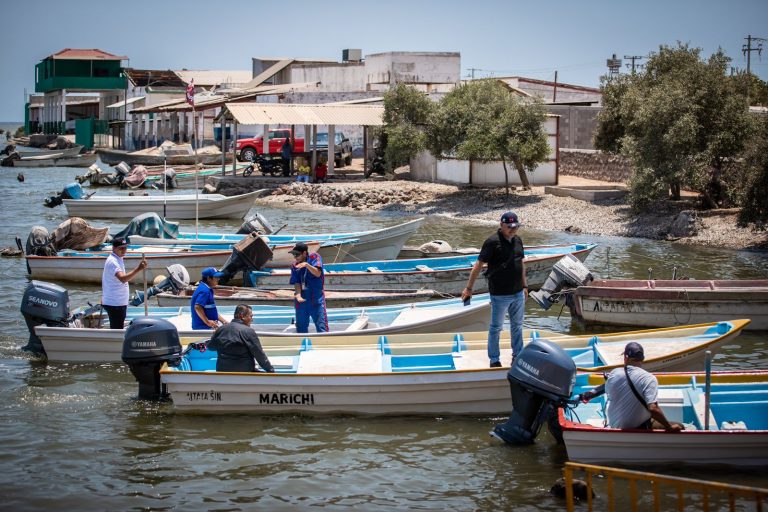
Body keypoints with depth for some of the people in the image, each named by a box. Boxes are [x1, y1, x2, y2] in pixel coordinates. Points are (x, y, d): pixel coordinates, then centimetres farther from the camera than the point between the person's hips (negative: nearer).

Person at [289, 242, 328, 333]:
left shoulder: (314, 257, -2)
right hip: (302, 301, 4)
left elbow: (318, 273, -14)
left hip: (316, 299, -4)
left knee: (321, 327, -8)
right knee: (301, 328, 8)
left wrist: (307, 265, -28)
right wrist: (298, 295, -19)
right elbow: (296, 283, -1)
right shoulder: (294, 265, 5)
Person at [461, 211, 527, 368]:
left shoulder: (517, 240, 6)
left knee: (517, 325, 16)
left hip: (518, 293, 6)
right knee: (496, 327, 7)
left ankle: (518, 356, 30)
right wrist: (469, 288, -15)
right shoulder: (492, 242, -15)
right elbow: (479, 265, -14)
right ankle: (494, 360, 17)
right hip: (500, 294, -6)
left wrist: (524, 285, 19)